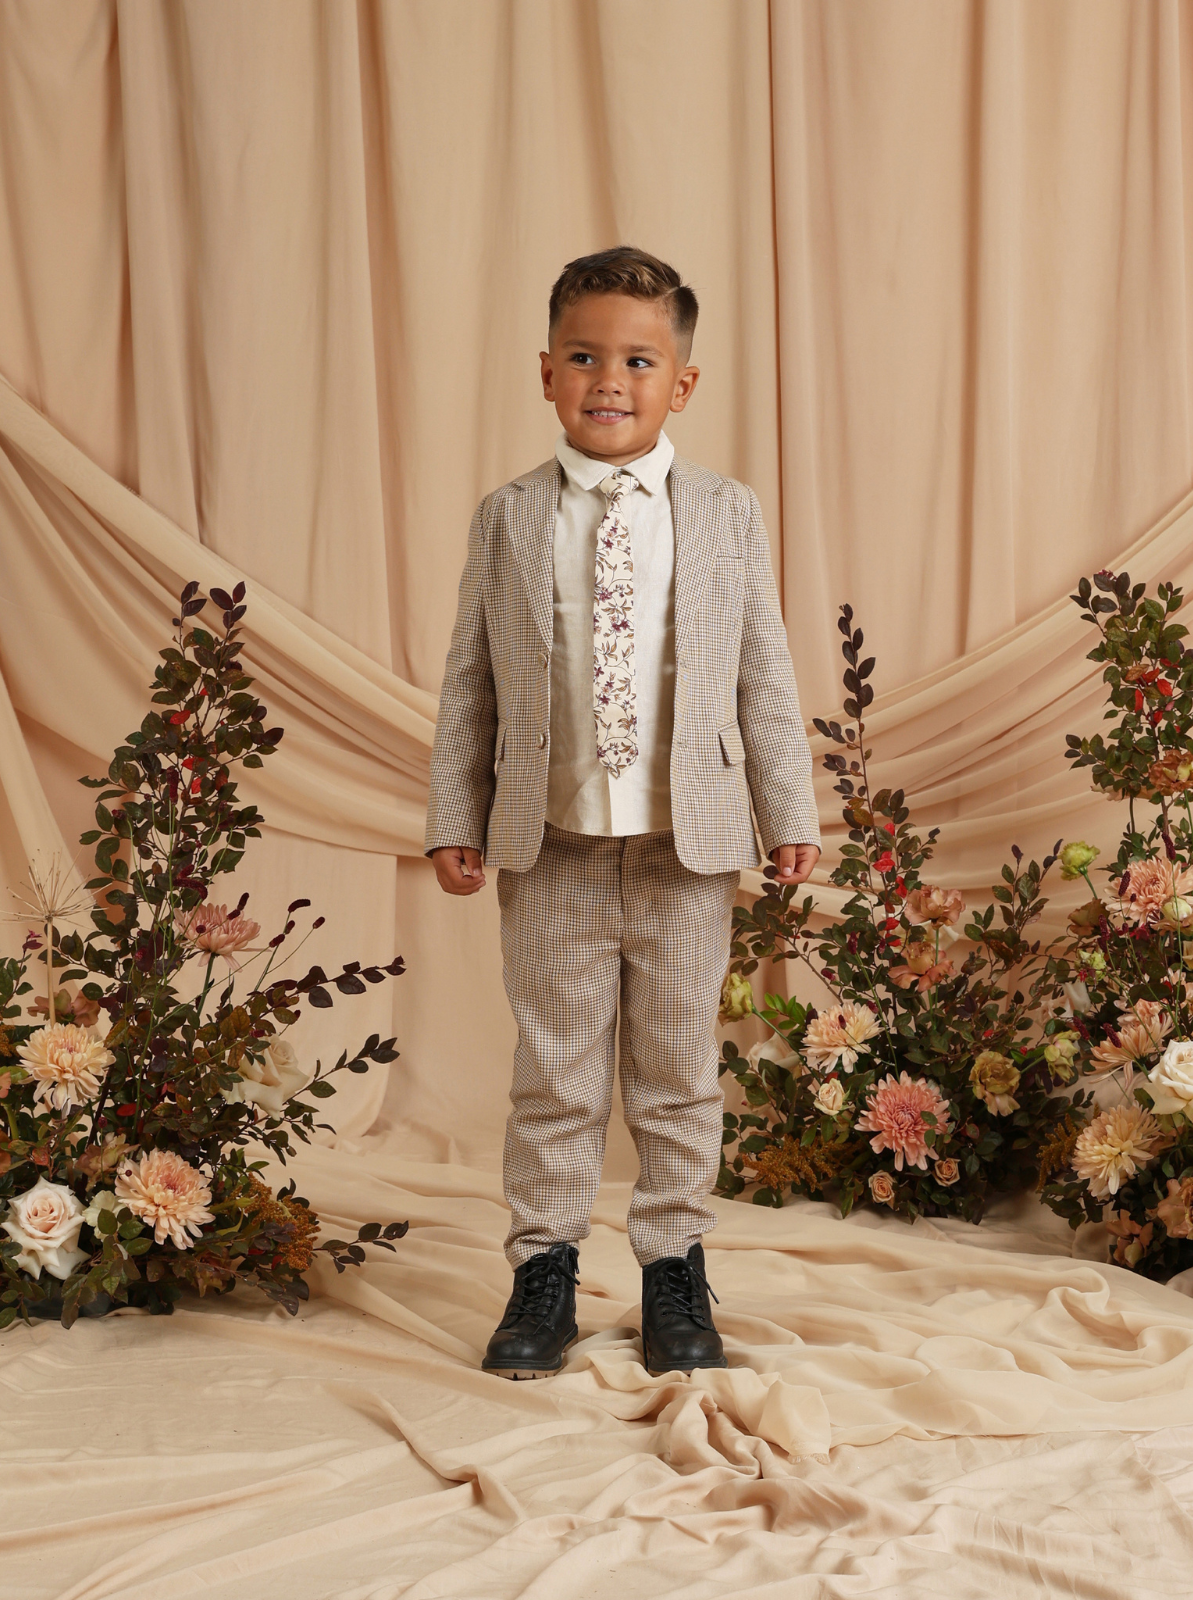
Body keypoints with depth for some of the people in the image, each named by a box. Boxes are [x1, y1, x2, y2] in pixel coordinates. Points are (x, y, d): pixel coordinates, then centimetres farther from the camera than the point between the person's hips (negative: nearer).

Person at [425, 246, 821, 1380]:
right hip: (550, 849, 0)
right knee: (553, 1072, 8)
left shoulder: (728, 516, 4)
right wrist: (455, 819, 2)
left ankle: (674, 1268, 23)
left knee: (678, 1070, 9)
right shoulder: (507, 520, 3)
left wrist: (789, 815, 3)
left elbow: (765, 679, 6)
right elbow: (469, 684, 5)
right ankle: (544, 1269, 21)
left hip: (688, 849, 0)